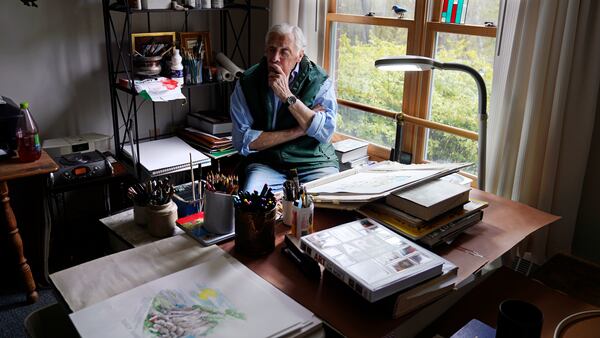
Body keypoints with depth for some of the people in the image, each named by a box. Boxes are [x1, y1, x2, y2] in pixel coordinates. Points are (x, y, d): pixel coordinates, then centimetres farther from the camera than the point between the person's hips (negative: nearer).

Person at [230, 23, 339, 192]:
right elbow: (242, 141, -9)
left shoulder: (319, 81, -3)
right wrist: (299, 130, -12)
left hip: (313, 164, 0)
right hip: (266, 164, 0)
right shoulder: (247, 83, -1)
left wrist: (287, 96, -21)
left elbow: (326, 133, -16)